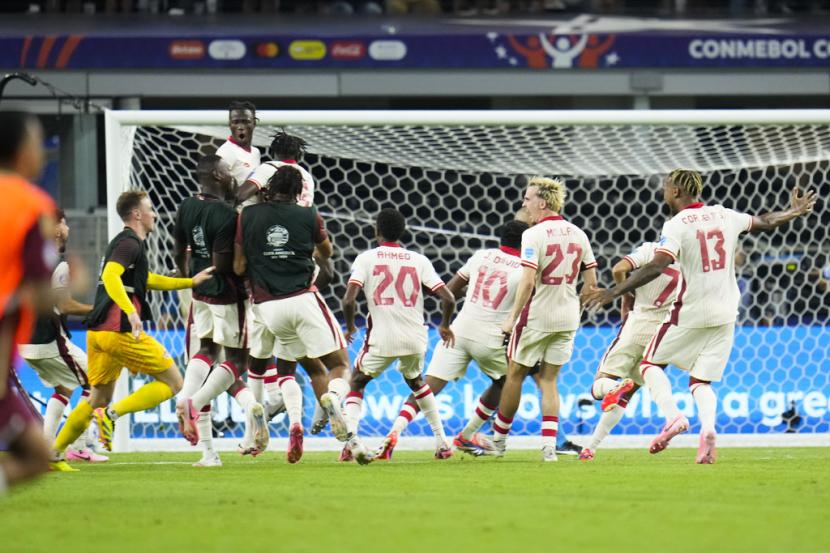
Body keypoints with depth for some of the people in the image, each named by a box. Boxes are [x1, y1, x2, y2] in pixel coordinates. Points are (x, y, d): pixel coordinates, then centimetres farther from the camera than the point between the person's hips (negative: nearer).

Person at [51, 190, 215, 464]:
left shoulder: (123, 242, 23)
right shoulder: (130, 244, -8)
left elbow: (147, 280, 37)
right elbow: (110, 276, -26)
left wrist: (192, 281, 37)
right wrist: (131, 312, -37)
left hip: (97, 332, 10)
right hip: (121, 330, -10)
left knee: (99, 397, 17)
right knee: (172, 382, -1)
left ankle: (53, 452, 11)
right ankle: (111, 414, -15)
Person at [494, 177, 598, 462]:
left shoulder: (534, 234, -13)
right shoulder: (577, 234, 6)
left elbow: (528, 281, -20)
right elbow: (591, 282, 9)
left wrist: (512, 318, -14)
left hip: (536, 316, -6)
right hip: (567, 318, 6)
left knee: (515, 374, 10)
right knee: (548, 380, 11)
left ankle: (499, 438, 22)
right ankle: (549, 446, 0)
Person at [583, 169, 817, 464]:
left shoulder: (677, 225, -12)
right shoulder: (725, 215, 6)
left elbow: (657, 266, -24)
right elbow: (765, 222, 22)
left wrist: (613, 292, -25)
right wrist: (795, 211, 42)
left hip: (690, 312, -6)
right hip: (725, 314, 6)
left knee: (651, 364, 11)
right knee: (701, 381, 11)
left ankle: (672, 415, -14)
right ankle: (708, 427, -18)